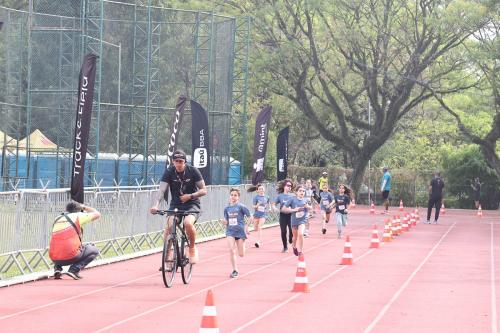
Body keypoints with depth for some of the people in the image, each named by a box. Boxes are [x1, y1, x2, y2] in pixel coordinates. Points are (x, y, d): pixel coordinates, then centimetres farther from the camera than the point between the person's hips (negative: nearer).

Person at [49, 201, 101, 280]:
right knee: (94, 250, 17)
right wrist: (84, 207, 30)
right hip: (70, 257, -6)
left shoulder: (57, 219, 21)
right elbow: (97, 214, 15)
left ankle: (57, 268, 12)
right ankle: (74, 269, -2)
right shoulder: (77, 216, 5)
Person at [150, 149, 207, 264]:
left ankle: (192, 249, -6)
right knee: (169, 225, -25)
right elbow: (162, 189, -18)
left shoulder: (193, 171, -9)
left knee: (188, 223, -32)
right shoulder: (169, 172, -7)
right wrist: (156, 205, -35)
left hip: (191, 204, -2)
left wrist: (190, 196, -23)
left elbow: (203, 190, -6)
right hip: (175, 204, 2)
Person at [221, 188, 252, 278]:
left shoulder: (241, 207, -7)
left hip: (240, 231, -2)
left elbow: (250, 217, -1)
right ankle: (235, 270, -5)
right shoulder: (227, 208, 5)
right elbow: (226, 221, 11)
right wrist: (224, 222, -10)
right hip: (230, 231, 2)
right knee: (231, 250, -16)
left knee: (241, 255, 3)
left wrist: (246, 226, -9)